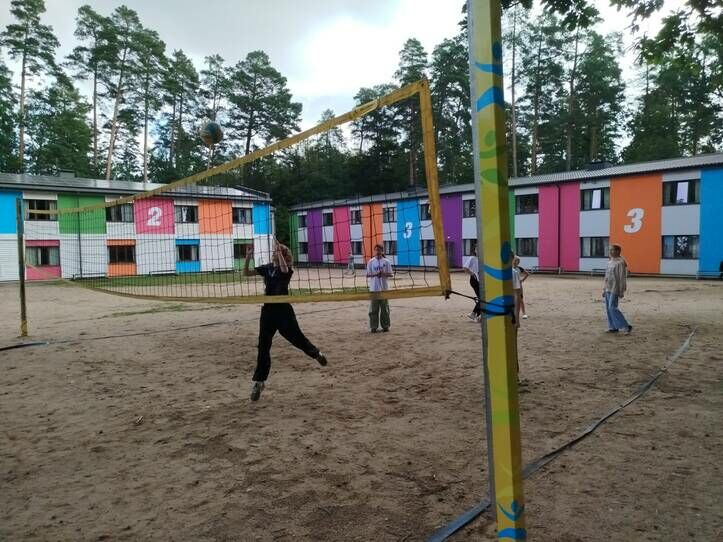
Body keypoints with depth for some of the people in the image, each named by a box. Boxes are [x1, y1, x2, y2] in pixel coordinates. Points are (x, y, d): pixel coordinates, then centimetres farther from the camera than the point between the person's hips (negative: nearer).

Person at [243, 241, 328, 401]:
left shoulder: (287, 269, -8)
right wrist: (248, 257, -11)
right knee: (263, 346, 2)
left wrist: (280, 251, -31)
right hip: (268, 311, 4)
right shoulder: (267, 268, 7)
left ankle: (317, 354, 39)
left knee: (296, 337, 7)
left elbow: (284, 269, -35)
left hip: (284, 310, -4)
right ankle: (259, 381, 10)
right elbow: (246, 273, 3)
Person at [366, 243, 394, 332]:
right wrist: (375, 274, -15)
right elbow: (368, 275, 3)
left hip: (384, 288, 0)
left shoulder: (386, 262, 2)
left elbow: (391, 274, 3)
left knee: (385, 308, 6)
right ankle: (374, 326, 8)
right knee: (373, 308, 1)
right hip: (374, 288, 0)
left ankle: (385, 325, 16)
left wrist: (383, 274, -15)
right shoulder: (371, 262, 3)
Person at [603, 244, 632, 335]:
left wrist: (621, 292, -17)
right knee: (608, 308, 8)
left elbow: (623, 278, -15)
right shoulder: (610, 262, 14)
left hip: (615, 289, -9)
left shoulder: (620, 263, -13)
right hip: (608, 289, 9)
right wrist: (604, 290, 18)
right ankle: (613, 327, 14)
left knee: (612, 308, -12)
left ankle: (626, 326, -5)